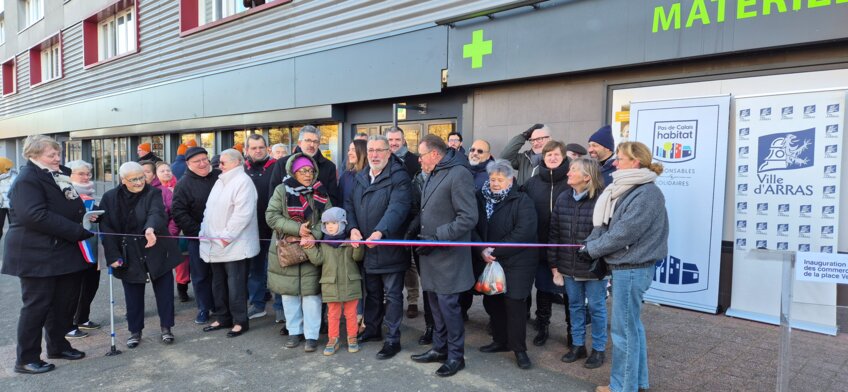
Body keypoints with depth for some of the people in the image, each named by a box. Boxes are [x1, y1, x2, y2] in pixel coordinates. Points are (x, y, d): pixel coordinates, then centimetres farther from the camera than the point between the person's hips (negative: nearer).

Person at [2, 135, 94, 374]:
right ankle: (26, 359, 13)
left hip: (64, 252, 8)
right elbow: (35, 215, -26)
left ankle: (57, 345, 30)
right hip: (37, 255, -8)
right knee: (37, 305, 0)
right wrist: (78, 231, -25)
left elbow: (70, 208, 28)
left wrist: (85, 213, 6)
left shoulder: (60, 176, 14)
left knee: (66, 301, 14)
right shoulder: (28, 179, -14)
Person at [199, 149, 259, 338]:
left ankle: (240, 321, 8)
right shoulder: (220, 181, 18)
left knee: (235, 285, -3)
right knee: (218, 283, 15)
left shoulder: (243, 181, -11)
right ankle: (223, 318, 27)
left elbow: (243, 213, -20)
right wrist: (204, 231, 12)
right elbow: (210, 209, 22)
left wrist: (227, 236, -20)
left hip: (234, 245, -9)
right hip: (215, 244, 9)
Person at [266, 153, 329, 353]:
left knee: (311, 293, 0)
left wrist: (314, 235, -20)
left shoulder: (320, 192, 2)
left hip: (311, 250, 0)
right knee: (289, 293, 10)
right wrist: (297, 228, -18)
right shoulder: (282, 190, -2)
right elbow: (271, 216, -8)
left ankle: (311, 335, 10)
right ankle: (295, 331, 25)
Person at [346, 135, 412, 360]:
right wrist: (353, 228, -10)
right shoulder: (360, 178, 10)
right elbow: (350, 204, 8)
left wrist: (380, 232, -39)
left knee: (392, 295, 5)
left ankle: (393, 339, 15)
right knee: (372, 292, 21)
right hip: (367, 248, 7)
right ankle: (372, 329, 37)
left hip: (390, 247, -6)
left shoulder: (399, 177, -13)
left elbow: (397, 208, -26)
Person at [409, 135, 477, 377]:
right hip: (431, 253, 8)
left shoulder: (459, 174, -16)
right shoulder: (432, 175, 13)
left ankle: (456, 355, 16)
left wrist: (436, 239, -21)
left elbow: (468, 218, -22)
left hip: (448, 254, -8)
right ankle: (440, 349, 30)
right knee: (436, 304, 16)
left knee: (448, 305, 0)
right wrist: (414, 228, 5)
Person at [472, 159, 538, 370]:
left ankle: (519, 349, 12)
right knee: (492, 301, 11)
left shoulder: (522, 201, -9)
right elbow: (473, 228, 1)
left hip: (517, 262, -5)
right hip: (489, 261, 5)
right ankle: (501, 341, 30)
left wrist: (495, 250, -19)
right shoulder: (481, 199, 6)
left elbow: (524, 233, -19)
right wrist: (482, 250, -16)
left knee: (514, 303, -4)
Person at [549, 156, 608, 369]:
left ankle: (598, 349, 28)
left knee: (596, 307, 11)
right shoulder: (562, 198, 1)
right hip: (569, 267, 5)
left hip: (594, 268, -5)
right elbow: (554, 233, 4)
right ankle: (577, 345, 34)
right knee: (575, 305, 18)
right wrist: (554, 265, 4)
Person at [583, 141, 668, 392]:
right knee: (633, 325, 18)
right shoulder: (625, 190, 11)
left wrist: (592, 249, -12)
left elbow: (624, 233, -22)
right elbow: (605, 224, 9)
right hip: (625, 267, 10)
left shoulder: (648, 193, -18)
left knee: (624, 329, 1)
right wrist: (590, 241, -7)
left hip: (632, 269, -10)